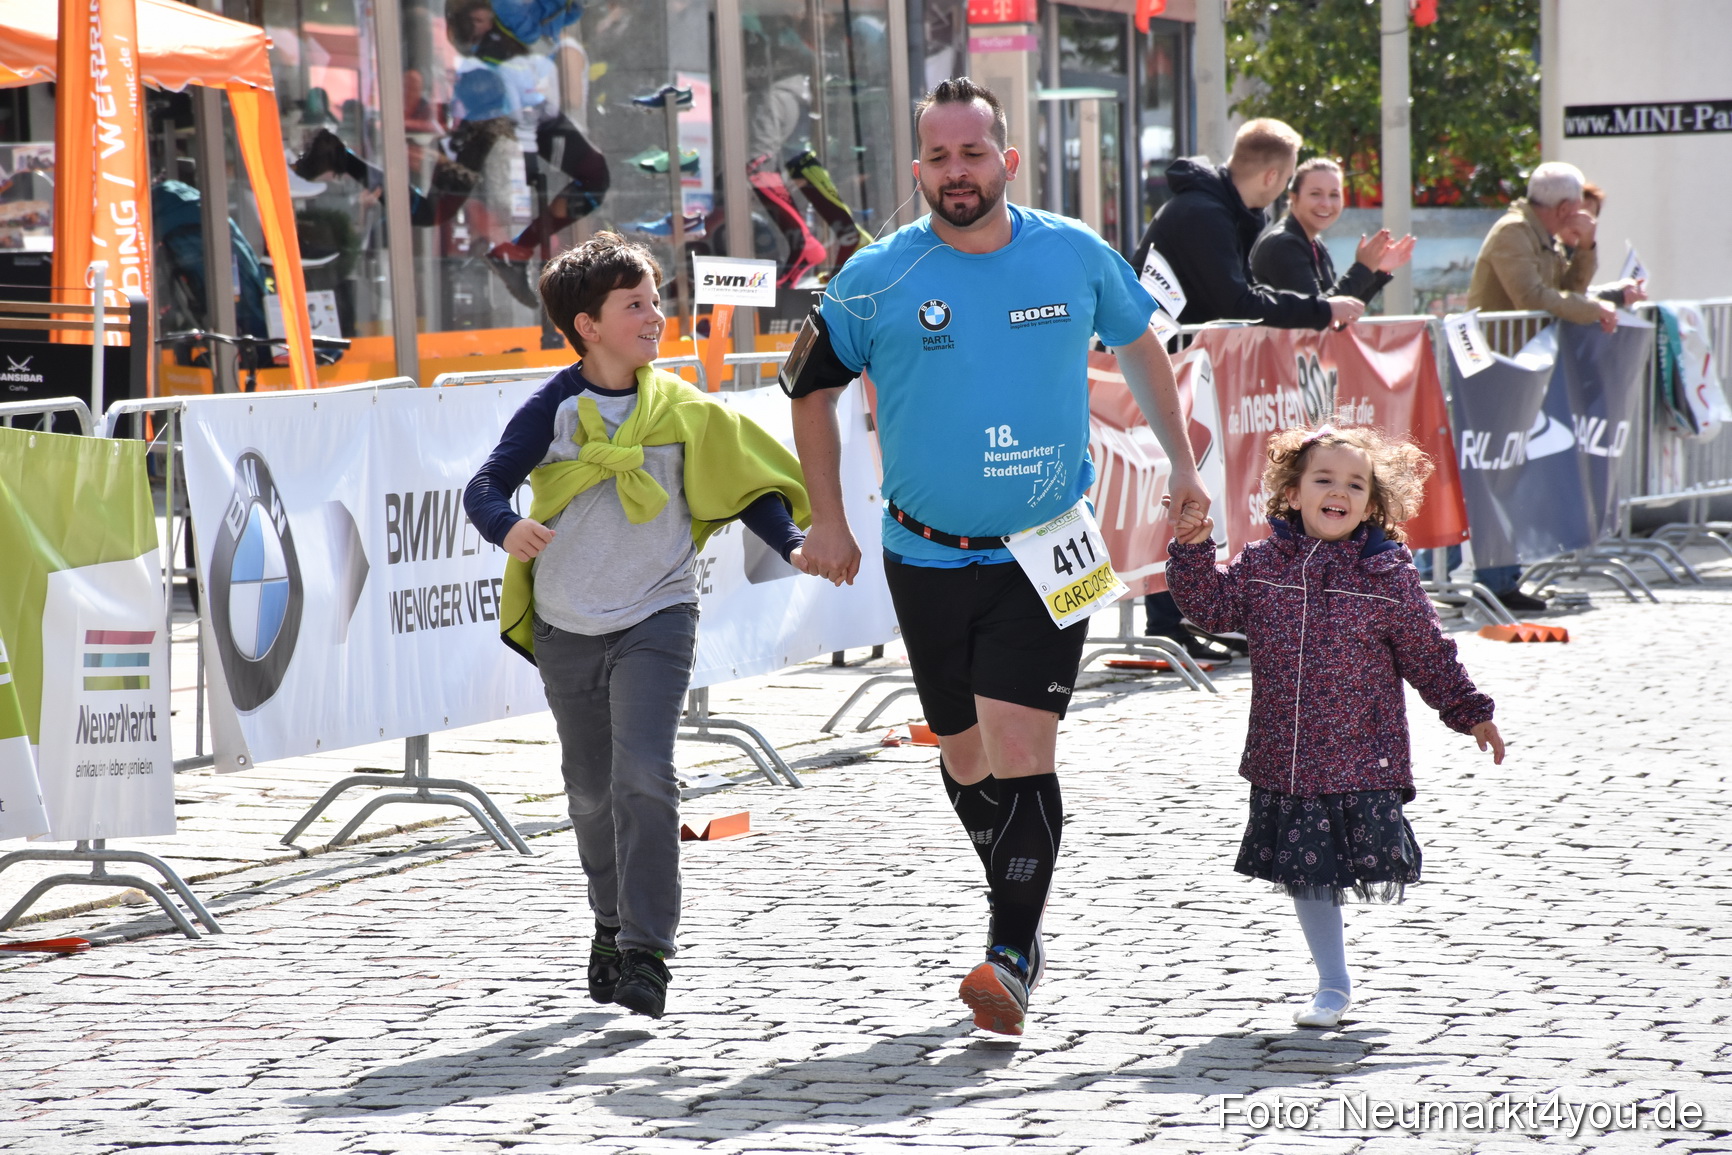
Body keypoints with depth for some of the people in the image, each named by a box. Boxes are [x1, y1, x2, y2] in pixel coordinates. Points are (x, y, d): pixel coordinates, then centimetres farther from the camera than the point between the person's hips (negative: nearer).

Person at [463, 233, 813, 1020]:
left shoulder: (680, 410, -2)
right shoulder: (553, 410, -6)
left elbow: (744, 483, 5)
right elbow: (485, 487, -10)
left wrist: (790, 546, -10)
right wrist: (507, 528, -31)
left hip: (656, 619, -1)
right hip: (567, 629, 1)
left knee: (642, 777, -17)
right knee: (592, 791, 13)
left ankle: (646, 952, -14)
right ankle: (612, 923, 36)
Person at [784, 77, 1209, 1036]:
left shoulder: (1076, 257, -2)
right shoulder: (876, 279, -5)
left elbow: (1139, 344, 17)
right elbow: (810, 388, 9)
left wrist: (1181, 464, 16)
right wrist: (828, 520, 7)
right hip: (926, 556, 2)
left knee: (1019, 750, -15)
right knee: (964, 756, 12)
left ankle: (1012, 960, -14)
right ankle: (1025, 912, 34)